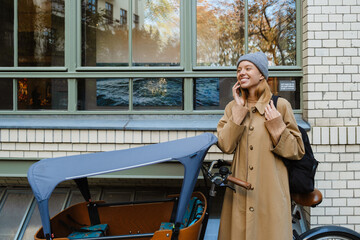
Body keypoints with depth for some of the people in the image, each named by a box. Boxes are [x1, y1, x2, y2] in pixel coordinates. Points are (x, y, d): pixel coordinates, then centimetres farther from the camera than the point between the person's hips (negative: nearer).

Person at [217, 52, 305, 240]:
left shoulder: (280, 105, 1)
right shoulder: (233, 107, 11)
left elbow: (297, 152, 2)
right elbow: (225, 146, -6)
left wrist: (276, 126, -10)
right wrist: (239, 109, -5)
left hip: (271, 189, -2)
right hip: (240, 191, 3)